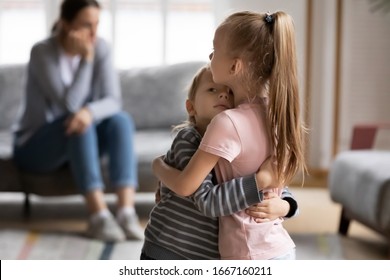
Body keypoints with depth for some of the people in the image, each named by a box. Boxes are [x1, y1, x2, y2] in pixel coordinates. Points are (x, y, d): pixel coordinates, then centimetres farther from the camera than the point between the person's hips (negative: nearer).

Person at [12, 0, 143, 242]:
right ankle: (99, 216, -39)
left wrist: (90, 111, -36)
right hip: (35, 146, -4)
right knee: (77, 123, -34)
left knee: (121, 120, -24)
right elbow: (69, 105, -27)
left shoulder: (101, 48, -6)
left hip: (78, 144, 4)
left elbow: (113, 101, -14)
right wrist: (86, 59, -31)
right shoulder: (42, 53, -19)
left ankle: (127, 212, -37)